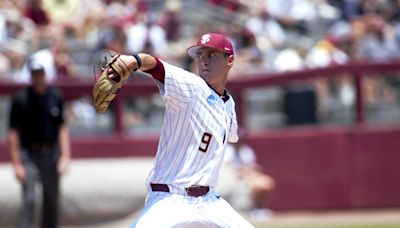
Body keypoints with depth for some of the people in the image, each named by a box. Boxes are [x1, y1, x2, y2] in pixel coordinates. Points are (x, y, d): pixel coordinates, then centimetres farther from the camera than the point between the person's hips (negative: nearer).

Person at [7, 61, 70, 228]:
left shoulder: (55, 97, 4)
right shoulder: (20, 98, -8)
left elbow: (62, 128, 10)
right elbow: (13, 133, -7)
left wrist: (65, 156, 1)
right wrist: (16, 164, -12)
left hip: (51, 154, 4)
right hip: (29, 155, -4)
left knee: (51, 201, 11)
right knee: (29, 200, -15)